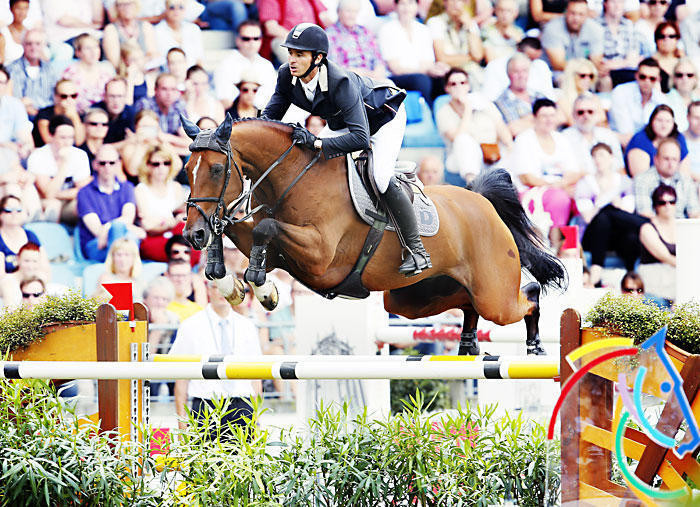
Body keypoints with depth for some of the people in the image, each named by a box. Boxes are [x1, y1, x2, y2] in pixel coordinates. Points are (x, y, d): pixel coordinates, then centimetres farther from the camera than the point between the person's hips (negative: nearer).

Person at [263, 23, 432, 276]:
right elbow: (270, 115, -11)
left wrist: (317, 142, -54)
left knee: (381, 178, -24)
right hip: (341, 121, 8)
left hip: (383, 117, -8)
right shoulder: (287, 76, -23)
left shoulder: (340, 82, -42)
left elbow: (361, 138, -47)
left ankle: (417, 251, -15)